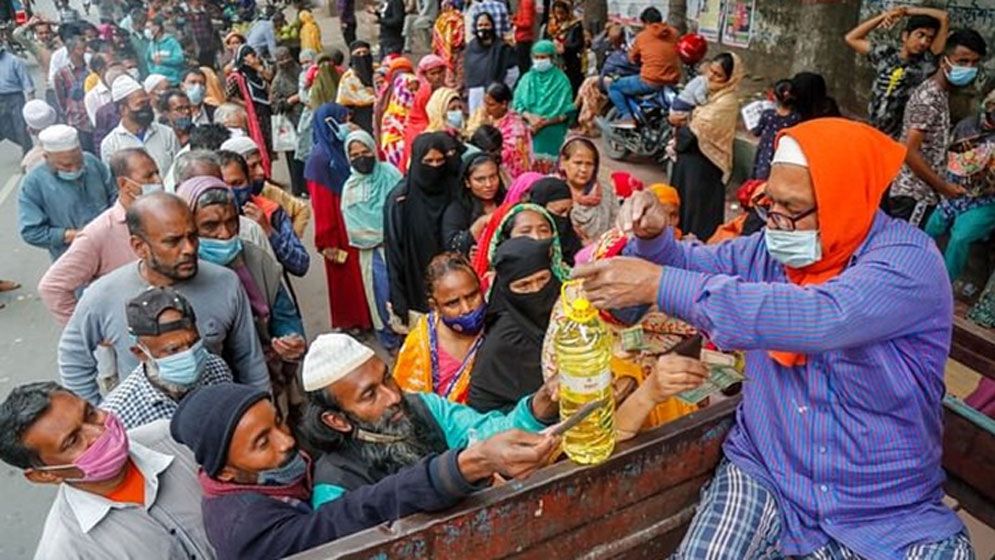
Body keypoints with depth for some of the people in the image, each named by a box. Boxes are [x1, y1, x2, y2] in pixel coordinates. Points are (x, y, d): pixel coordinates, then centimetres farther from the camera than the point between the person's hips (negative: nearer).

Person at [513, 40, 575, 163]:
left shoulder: (561, 80, 0)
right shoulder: (527, 78, 10)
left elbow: (566, 112, -5)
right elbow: (517, 104, 5)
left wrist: (545, 122, -16)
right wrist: (530, 117, -14)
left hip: (552, 135, -3)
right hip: (529, 131, 3)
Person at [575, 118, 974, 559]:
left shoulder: (909, 260, -17)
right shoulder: (773, 246, 0)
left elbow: (817, 319, -34)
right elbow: (693, 264, 13)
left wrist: (659, 285, -36)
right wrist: (653, 236, -13)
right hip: (765, 474, 2)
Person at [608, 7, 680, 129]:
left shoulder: (642, 36, 0)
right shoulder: (674, 33, 9)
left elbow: (632, 58, 13)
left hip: (650, 82, -6)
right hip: (672, 82, 6)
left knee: (613, 86, 10)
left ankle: (627, 117, -3)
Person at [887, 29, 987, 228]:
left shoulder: (939, 93, 12)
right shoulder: (929, 99, -18)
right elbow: (910, 152, -23)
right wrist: (943, 187, -16)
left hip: (919, 191, 10)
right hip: (915, 194, -10)